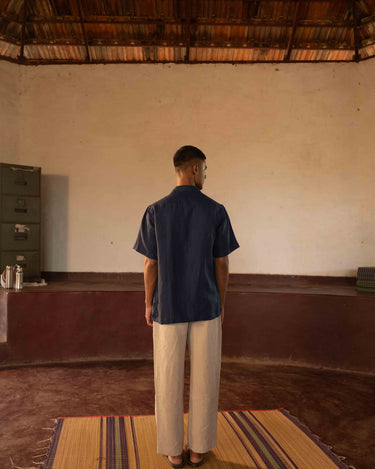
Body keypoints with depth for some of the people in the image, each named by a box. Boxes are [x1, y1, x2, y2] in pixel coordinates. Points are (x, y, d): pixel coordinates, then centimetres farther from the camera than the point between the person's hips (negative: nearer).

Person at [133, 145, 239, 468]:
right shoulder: (217, 212, -7)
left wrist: (148, 305, 7)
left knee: (169, 380, 12)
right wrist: (221, 305, 9)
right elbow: (222, 264, -4)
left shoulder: (155, 212, -7)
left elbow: (150, 265, -6)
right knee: (204, 380, 13)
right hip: (205, 308, 0)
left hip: (168, 309, 0)